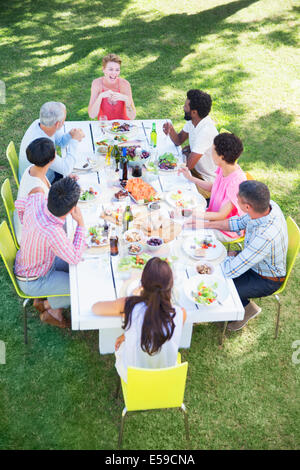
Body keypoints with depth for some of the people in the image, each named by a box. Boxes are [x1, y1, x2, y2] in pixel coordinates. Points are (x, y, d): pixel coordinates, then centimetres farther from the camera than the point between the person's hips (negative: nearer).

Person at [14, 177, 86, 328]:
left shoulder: (37, 199, -23)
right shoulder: (53, 234, -44)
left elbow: (19, 204, 3)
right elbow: (75, 258, -25)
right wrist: (80, 223, -26)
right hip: (33, 281, -7)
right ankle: (50, 304, 19)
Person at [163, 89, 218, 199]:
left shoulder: (206, 131, -33)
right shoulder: (192, 121, -5)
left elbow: (190, 164, -32)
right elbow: (178, 141, 7)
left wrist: (187, 151, -9)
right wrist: (171, 130, -15)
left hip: (207, 182, -9)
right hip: (197, 169, 9)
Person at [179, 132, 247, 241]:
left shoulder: (236, 181, -33)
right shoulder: (223, 168, -8)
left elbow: (221, 215, -29)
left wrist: (198, 215, -34)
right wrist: (190, 178, 12)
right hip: (215, 215, 8)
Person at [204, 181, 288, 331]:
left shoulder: (265, 237, -44)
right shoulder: (268, 205, -19)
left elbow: (231, 271, -36)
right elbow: (240, 222, 2)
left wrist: (229, 257, -14)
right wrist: (205, 224, 0)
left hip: (266, 281, -7)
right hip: (254, 263, 7)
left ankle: (247, 308, 19)